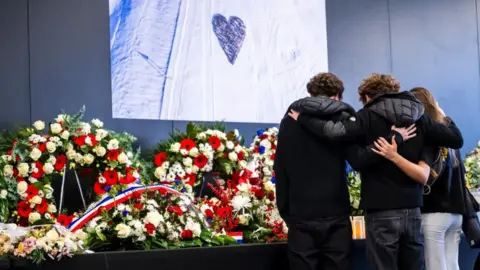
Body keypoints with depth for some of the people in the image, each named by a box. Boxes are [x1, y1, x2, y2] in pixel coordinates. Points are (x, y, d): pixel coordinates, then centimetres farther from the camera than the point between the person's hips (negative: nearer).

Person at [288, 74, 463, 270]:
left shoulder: (369, 117, -6)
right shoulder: (419, 117, 7)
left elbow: (336, 132, -23)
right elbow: (457, 139, 8)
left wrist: (302, 118, -9)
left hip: (381, 212, -4)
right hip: (412, 210, 4)